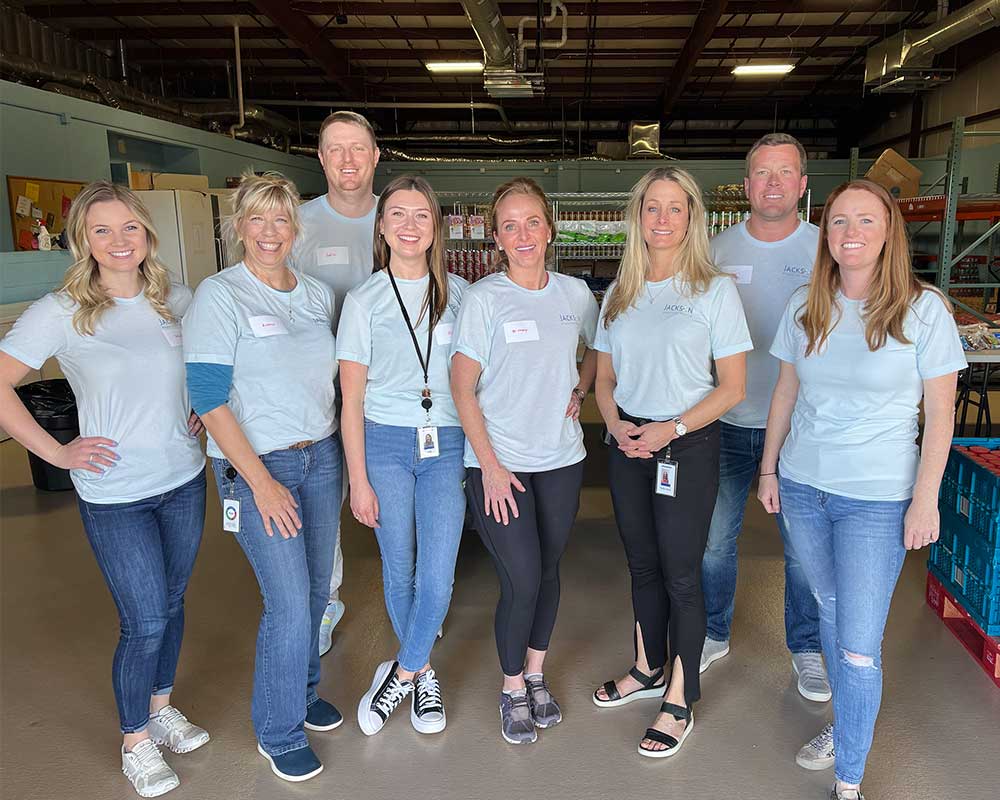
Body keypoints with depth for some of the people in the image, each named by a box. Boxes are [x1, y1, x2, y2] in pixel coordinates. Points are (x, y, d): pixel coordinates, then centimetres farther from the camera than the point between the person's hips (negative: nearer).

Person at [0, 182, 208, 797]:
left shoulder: (176, 300, 0)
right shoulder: (61, 312, -10)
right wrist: (56, 452, -12)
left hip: (185, 480, 4)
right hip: (115, 497, -4)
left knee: (172, 604, 17)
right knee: (145, 621, 1)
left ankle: (161, 705, 41)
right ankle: (136, 740, 26)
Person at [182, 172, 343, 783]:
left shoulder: (319, 295, 7)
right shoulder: (219, 296, -10)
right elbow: (208, 398, -13)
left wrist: (338, 446, 10)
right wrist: (261, 480, -15)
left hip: (321, 456, 6)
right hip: (257, 465, -5)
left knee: (315, 591, 14)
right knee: (289, 604, -4)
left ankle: (303, 689, 39)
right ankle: (279, 733, 19)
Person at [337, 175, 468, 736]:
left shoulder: (459, 294, 5)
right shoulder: (364, 300, 0)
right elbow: (352, 400, 0)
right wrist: (359, 480, -3)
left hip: (448, 445, 1)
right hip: (385, 443, -1)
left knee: (437, 576, -4)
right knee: (400, 570, 9)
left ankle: (401, 674, 18)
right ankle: (423, 674, 31)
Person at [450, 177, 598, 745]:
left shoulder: (575, 293, 3)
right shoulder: (483, 298, -9)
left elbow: (597, 349, 23)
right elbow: (463, 388, -9)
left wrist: (580, 392, 4)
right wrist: (490, 466, -13)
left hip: (561, 460, 4)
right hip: (499, 464, -4)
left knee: (549, 572, 14)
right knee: (522, 581, -2)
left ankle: (536, 676, 35)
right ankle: (514, 690, 22)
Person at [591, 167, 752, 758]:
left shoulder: (716, 290, -7)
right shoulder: (620, 293, 7)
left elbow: (732, 386, -8)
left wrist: (671, 428, -18)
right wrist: (616, 423, -8)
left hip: (688, 447, -5)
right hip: (627, 445, 5)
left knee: (680, 574, 3)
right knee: (643, 565, 18)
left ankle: (679, 703, 20)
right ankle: (648, 670, 38)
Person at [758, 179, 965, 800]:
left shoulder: (924, 310, -9)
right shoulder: (805, 306, 2)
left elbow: (940, 414, -7)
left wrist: (925, 499, -9)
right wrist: (769, 469, 9)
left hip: (877, 498, -4)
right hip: (802, 487, 4)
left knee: (859, 647, -2)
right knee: (831, 611, 18)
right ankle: (847, 723, 41)